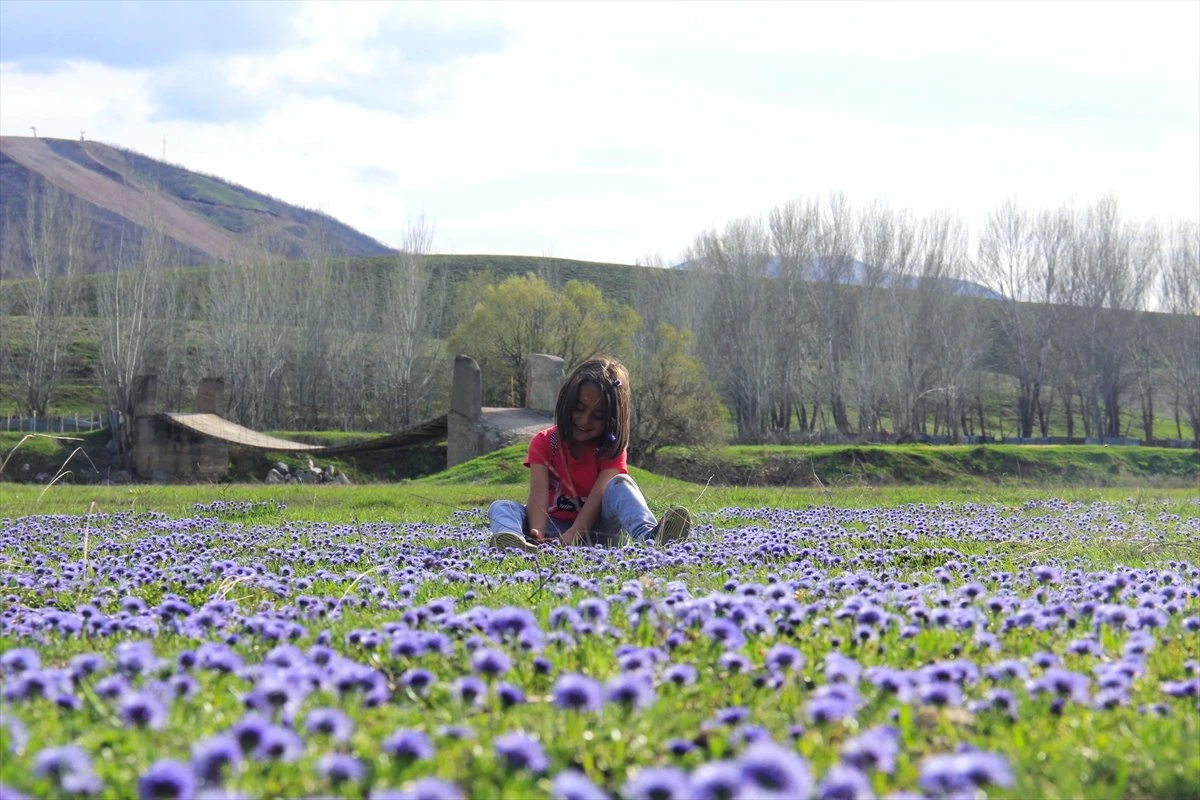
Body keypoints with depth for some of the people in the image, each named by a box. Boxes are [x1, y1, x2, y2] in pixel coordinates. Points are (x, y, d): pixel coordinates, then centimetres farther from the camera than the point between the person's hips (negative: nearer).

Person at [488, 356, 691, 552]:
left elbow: (598, 497, -20)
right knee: (502, 508, -25)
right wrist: (537, 537, -40)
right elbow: (538, 498, -18)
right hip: (553, 530, 1)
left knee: (620, 484, -24)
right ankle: (513, 543, -63)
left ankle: (649, 536, -55)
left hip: (594, 530, -1)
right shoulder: (544, 443, -3)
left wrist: (571, 536, -39)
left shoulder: (612, 449, -3)